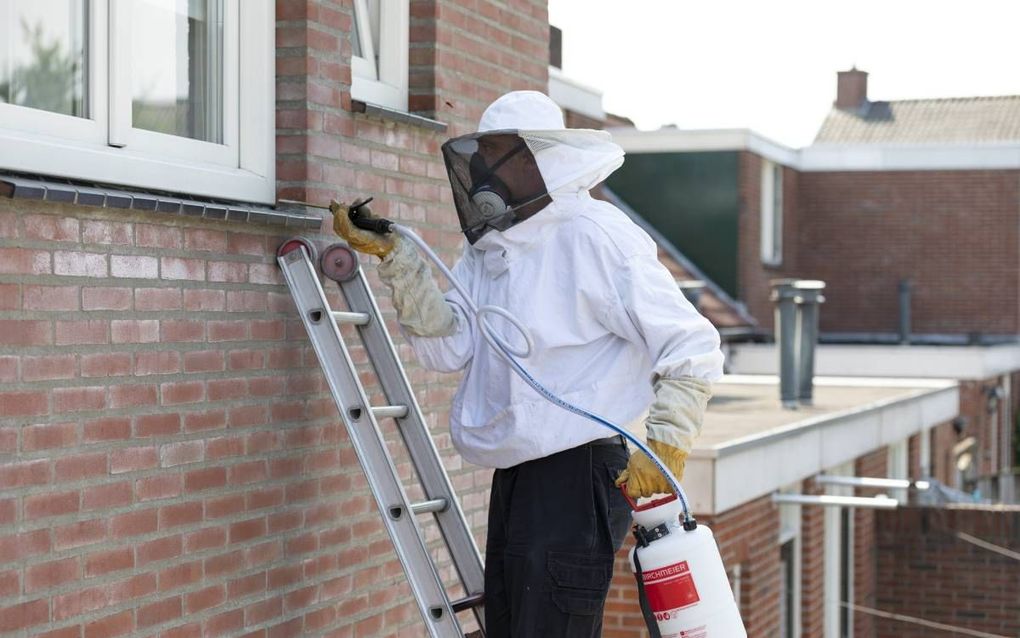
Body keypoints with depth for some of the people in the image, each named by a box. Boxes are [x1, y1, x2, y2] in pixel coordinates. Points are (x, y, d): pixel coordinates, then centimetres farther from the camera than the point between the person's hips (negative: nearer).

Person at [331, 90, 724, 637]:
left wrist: (665, 444, -22)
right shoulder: (488, 246, 14)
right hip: (513, 480, 9)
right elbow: (448, 347, 1)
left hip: (578, 472, -9)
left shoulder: (593, 235, -11)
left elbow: (693, 346, -12)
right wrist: (393, 257, -6)